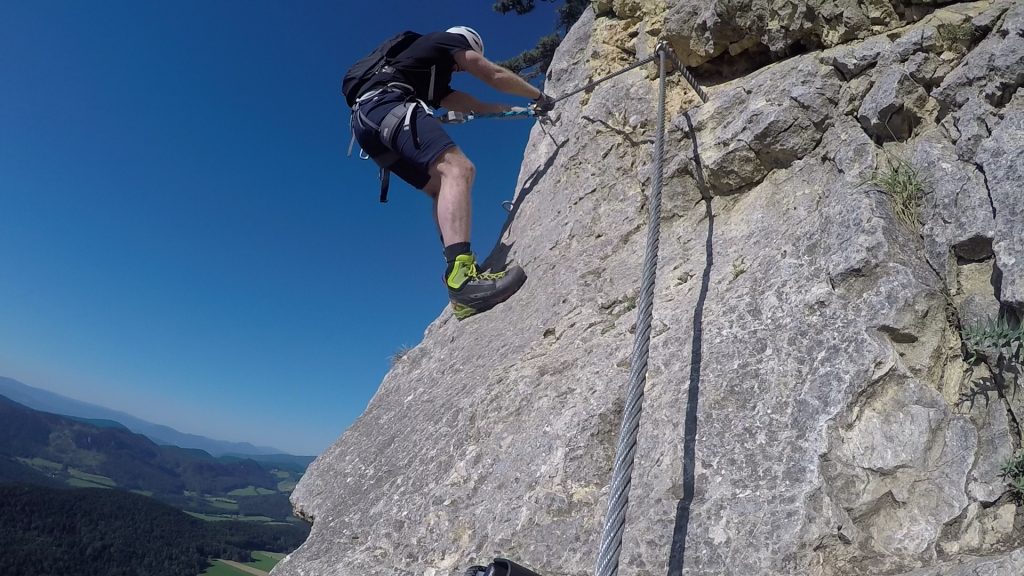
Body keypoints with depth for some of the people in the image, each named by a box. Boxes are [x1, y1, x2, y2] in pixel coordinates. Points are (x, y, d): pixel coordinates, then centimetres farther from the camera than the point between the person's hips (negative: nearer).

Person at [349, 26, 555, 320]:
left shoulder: (434, 84, 39)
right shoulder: (449, 40, 21)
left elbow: (477, 106, 37)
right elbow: (496, 76, 19)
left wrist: (522, 109, 44)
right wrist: (539, 96, 32)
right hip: (386, 102, -9)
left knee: (442, 187, 6)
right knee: (458, 169, -23)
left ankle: (463, 294, -10)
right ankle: (461, 275, -44)